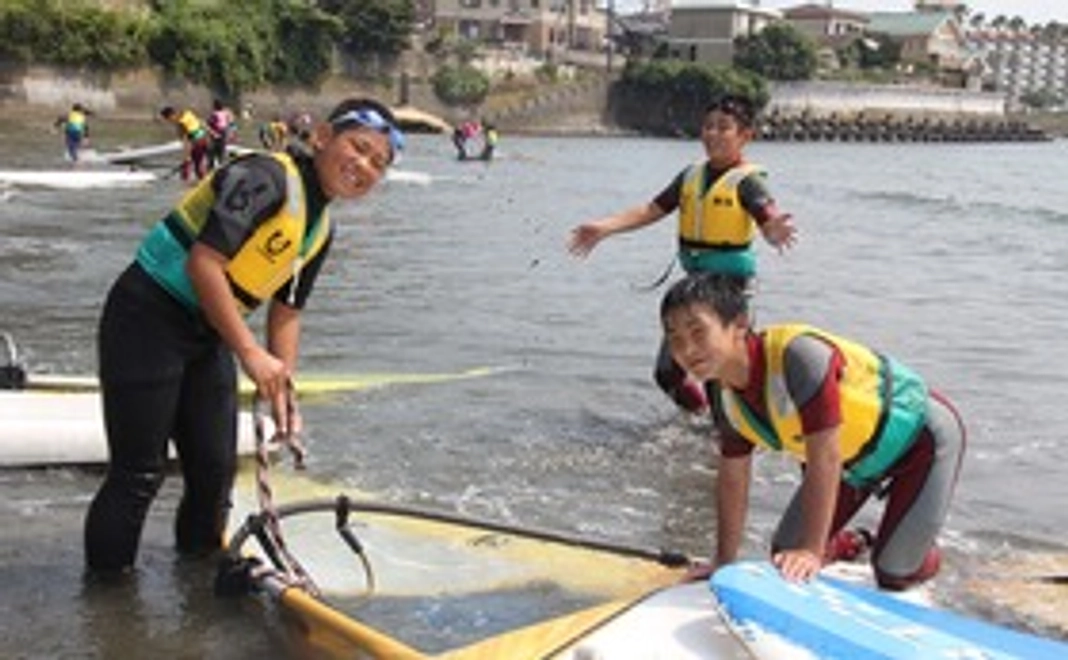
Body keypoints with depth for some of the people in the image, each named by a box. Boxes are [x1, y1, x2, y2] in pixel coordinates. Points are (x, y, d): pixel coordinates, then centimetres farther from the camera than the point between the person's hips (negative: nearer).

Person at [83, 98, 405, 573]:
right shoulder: (265, 176, -20)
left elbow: (286, 311, 13)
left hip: (209, 335, 9)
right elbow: (203, 262, -27)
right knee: (139, 474, -4)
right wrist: (250, 352, -26)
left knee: (216, 468, 13)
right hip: (147, 321, -9)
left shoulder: (321, 230, 7)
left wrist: (283, 387, 3)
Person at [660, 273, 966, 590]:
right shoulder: (725, 396, -14)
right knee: (786, 555, 2)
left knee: (892, 572, -10)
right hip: (856, 459, 7)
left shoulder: (797, 354, -39)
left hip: (921, 435, -7)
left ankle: (921, 553, 25)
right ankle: (857, 544, 32)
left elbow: (825, 458, -38)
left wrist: (813, 551, -36)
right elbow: (732, 478, -2)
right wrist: (724, 562, 1)